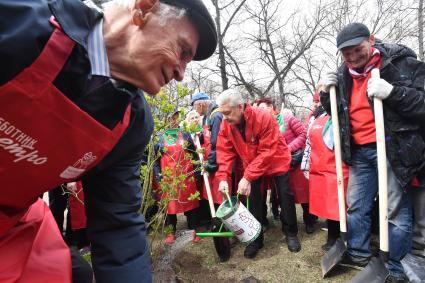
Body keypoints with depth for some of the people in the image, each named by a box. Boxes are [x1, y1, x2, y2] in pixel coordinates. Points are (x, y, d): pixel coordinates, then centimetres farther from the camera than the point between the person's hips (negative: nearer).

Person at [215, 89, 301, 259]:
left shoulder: (264, 118, -33)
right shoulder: (226, 125, -16)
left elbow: (267, 152, -34)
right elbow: (225, 152, -15)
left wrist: (248, 177, -37)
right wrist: (223, 177, -28)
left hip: (276, 161, -3)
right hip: (251, 164, 4)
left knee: (285, 196, 4)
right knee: (252, 197, -1)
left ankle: (291, 233, 26)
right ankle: (256, 238, 16)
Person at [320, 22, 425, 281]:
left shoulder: (403, 62, -6)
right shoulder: (342, 76, 9)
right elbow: (336, 113, 17)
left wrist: (391, 92, -26)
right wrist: (327, 93, -1)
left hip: (393, 149, -5)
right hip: (359, 151, 6)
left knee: (396, 211, 1)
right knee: (356, 206, 13)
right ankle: (358, 254, 32)